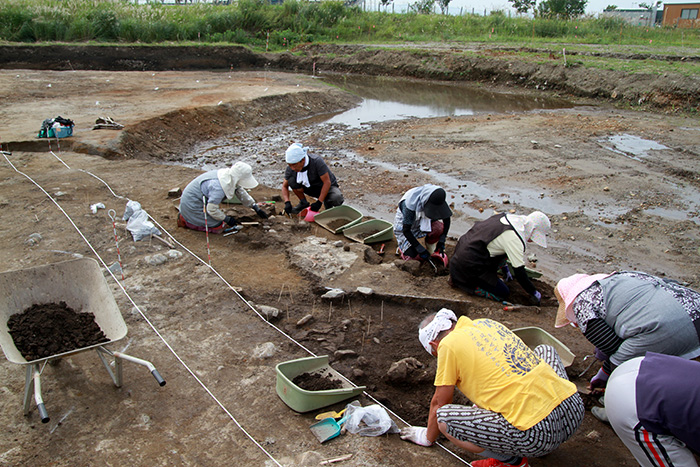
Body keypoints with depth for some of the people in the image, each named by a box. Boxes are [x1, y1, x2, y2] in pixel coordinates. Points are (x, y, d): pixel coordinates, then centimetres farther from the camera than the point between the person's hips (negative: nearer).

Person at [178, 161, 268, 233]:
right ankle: (185, 219, 0)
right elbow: (212, 209, -28)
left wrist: (256, 208, 9)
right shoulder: (218, 188, -36)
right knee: (219, 227, -7)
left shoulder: (230, 177, -9)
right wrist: (227, 219, -13)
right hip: (192, 205, -9)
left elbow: (241, 192, 8)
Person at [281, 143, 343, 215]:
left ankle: (327, 201, 0)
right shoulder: (291, 168, -18)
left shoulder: (317, 162, -32)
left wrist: (319, 202, -31)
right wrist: (287, 202, -23)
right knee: (291, 180, -21)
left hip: (327, 187, -4)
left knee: (337, 199, -36)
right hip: (311, 188, 4)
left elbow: (327, 182, -27)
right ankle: (303, 203, 1)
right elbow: (285, 186, -6)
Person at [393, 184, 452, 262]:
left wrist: (442, 240, -17)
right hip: (404, 226, -4)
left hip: (422, 222, 4)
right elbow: (406, 230, -31)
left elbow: (446, 218, -9)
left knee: (439, 228, -28)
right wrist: (421, 249, -31)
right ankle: (402, 247, 18)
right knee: (413, 257, -15)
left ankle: (431, 252, -2)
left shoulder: (436, 200, -23)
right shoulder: (410, 204, -38)